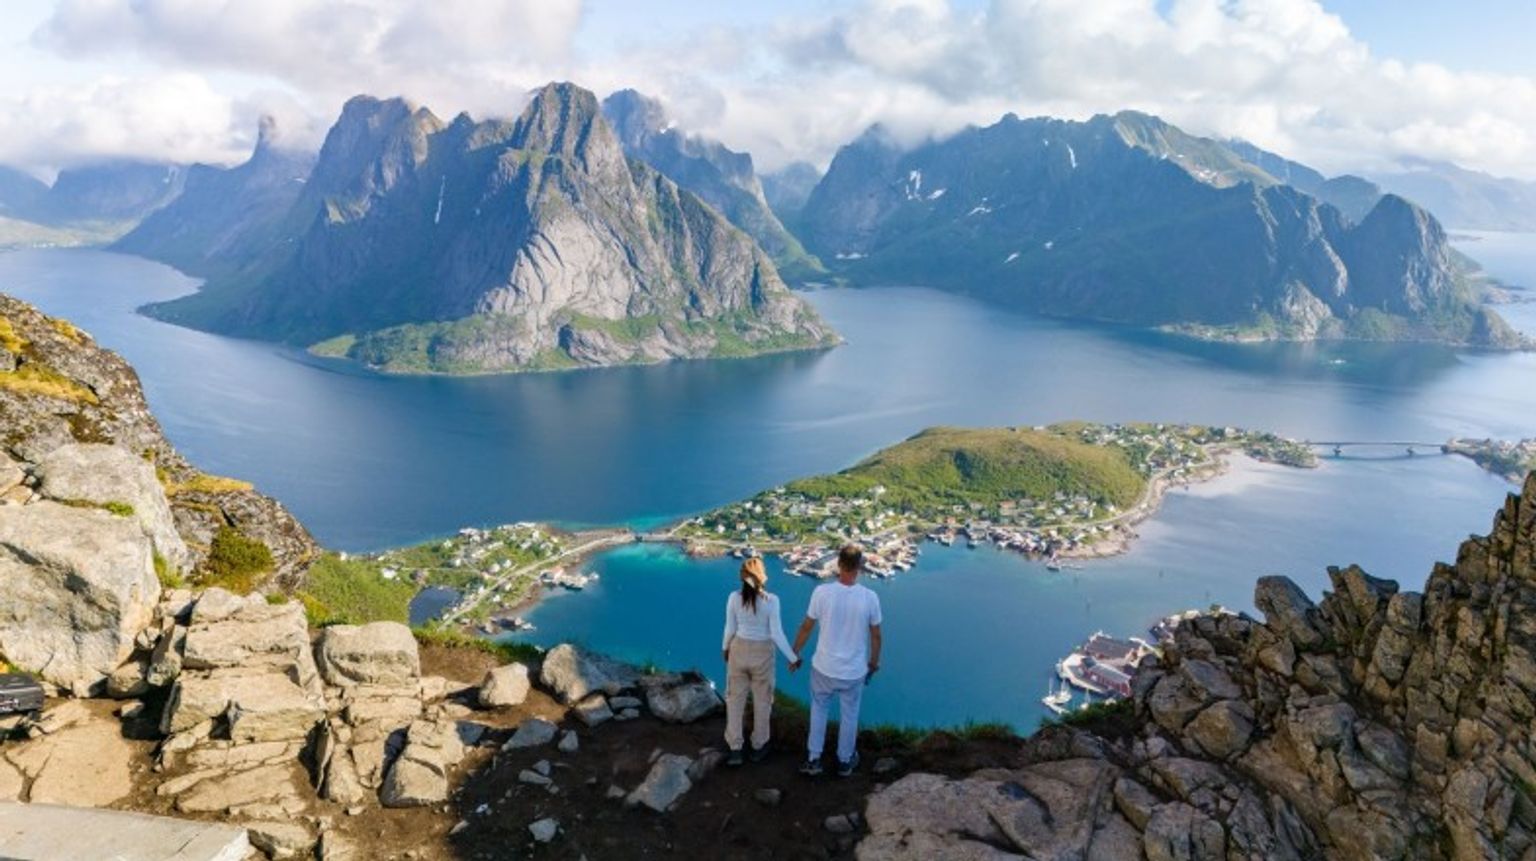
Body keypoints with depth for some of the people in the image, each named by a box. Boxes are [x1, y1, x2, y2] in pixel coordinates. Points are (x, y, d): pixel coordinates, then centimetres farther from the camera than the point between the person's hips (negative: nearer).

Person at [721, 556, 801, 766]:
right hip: (762, 654, -2)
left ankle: (734, 750, 17)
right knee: (762, 700, 17)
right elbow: (776, 634, -17)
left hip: (739, 650, 2)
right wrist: (792, 657, -6)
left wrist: (725, 648, 16)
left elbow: (730, 629, -4)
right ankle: (758, 747, 30)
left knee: (735, 699, 15)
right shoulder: (771, 600, -19)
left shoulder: (734, 598, -12)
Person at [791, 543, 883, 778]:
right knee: (849, 715, 21)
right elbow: (876, 636, -5)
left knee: (819, 709, 23)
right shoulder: (870, 598, -17)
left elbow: (806, 627, -8)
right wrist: (874, 662, 13)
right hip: (854, 670, 0)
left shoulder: (822, 592, -19)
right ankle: (845, 761, 37)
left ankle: (813, 759, 29)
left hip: (824, 667, 0)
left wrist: (794, 653, 8)